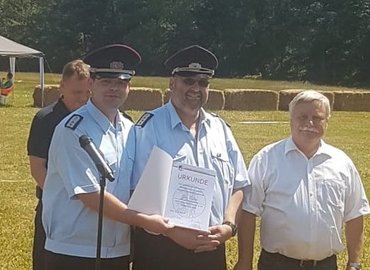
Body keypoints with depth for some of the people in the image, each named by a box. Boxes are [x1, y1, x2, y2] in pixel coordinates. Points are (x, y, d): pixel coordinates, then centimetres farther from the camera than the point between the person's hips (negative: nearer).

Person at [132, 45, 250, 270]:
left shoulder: (220, 128, 10)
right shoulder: (150, 127, -7)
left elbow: (238, 185, 11)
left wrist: (228, 225, -4)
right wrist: (176, 233, -17)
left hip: (212, 248, 5)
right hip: (161, 247, -4)